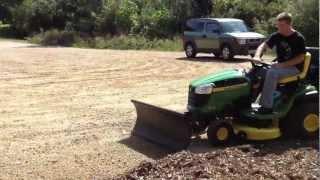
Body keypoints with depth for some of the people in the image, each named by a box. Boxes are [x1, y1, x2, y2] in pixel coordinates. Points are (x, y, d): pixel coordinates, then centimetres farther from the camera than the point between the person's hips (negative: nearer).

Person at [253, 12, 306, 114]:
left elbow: (301, 57, -15)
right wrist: (257, 56, -24)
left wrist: (282, 64, -24)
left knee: (272, 73, -32)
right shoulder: (276, 36, 3)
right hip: (280, 65, 7)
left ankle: (267, 106, -29)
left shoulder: (298, 38, -13)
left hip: (294, 67, -7)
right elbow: (263, 45, -2)